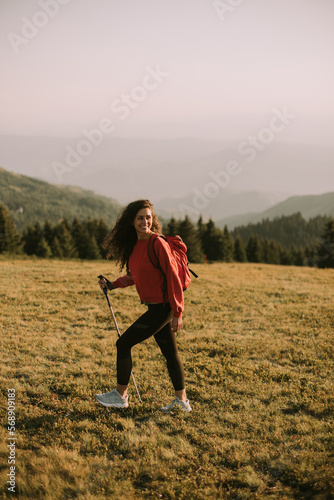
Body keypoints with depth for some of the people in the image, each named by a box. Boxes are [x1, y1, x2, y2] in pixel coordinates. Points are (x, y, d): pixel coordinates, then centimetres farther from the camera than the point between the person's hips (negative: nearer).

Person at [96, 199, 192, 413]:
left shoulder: (157, 244, -18)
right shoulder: (135, 244, 8)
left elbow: (173, 277, -19)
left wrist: (177, 313, -20)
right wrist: (113, 285, 12)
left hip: (162, 308, -8)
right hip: (156, 307, 8)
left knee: (124, 344, -1)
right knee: (170, 351, 14)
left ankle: (120, 395, 13)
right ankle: (182, 400, 24)